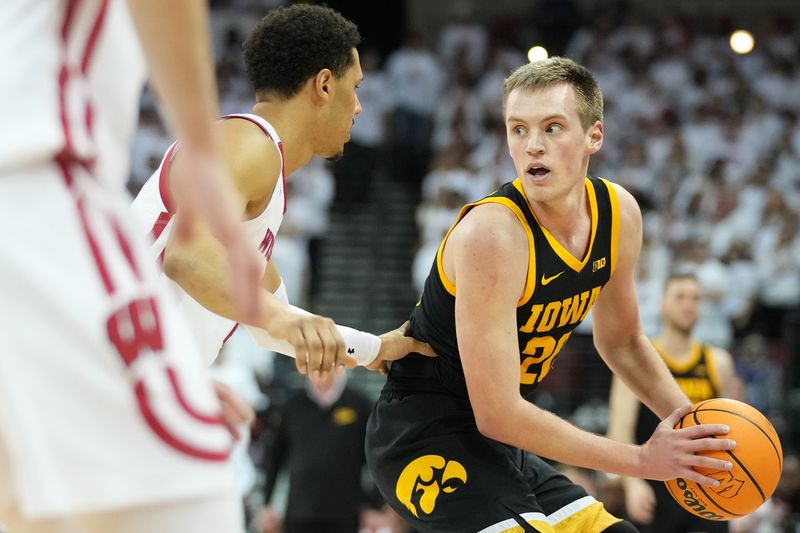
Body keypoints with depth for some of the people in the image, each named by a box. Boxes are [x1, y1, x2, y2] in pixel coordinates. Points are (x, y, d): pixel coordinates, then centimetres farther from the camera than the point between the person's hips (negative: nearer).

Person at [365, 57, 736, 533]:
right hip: (426, 436, -8)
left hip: (500, 441, 8)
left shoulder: (619, 215, -2)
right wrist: (642, 460, -20)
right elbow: (498, 414, -25)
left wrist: (692, 424, 2)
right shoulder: (492, 235, -25)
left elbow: (621, 340, 18)